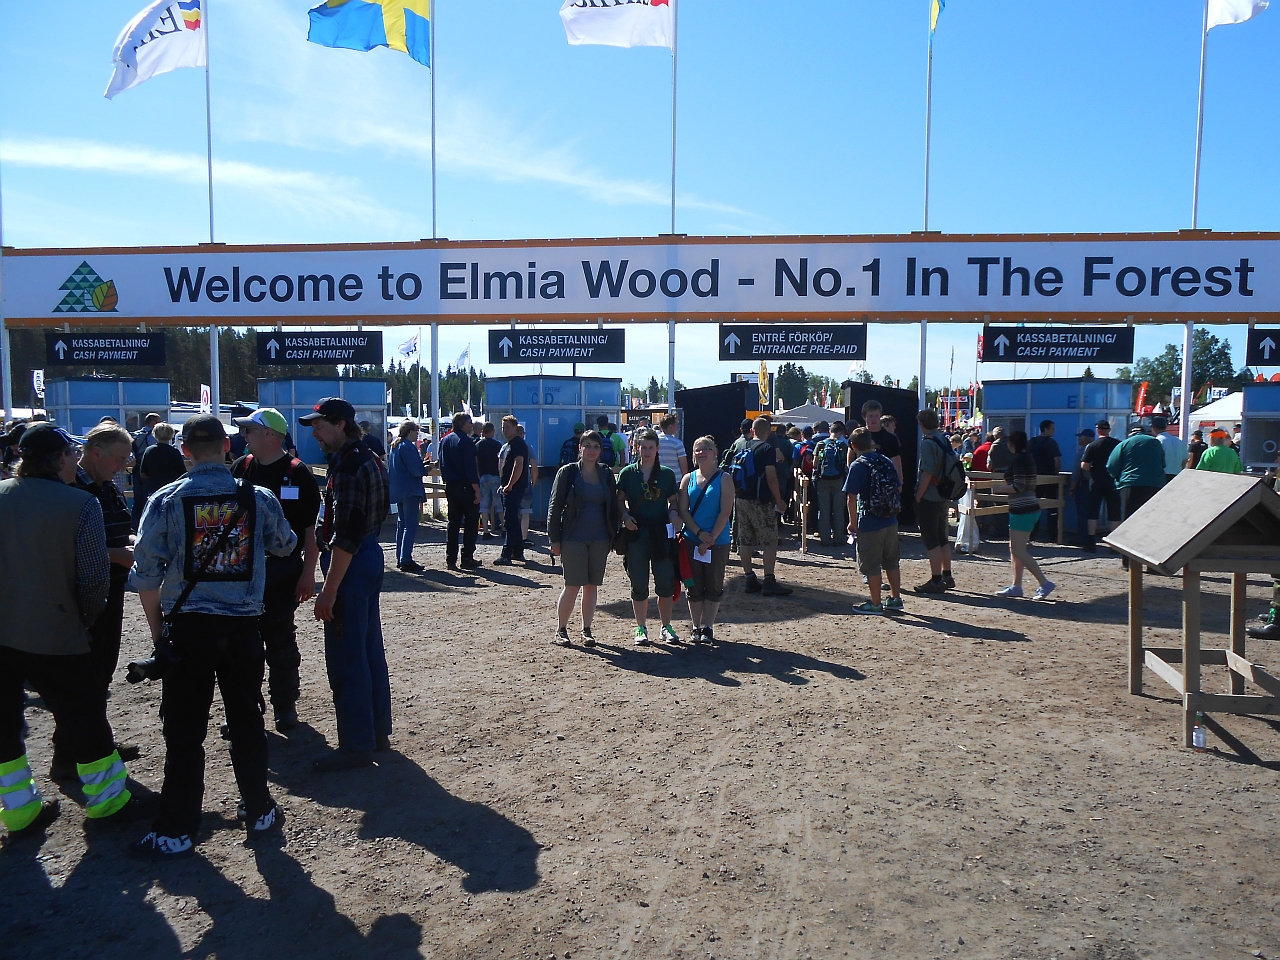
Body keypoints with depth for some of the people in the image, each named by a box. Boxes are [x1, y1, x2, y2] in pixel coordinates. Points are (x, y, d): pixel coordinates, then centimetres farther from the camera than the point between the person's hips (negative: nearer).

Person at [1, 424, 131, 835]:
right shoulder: (81, 504, -14)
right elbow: (95, 577, -15)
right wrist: (86, 618, 2)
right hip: (56, 633, -4)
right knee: (83, 717, 10)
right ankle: (106, 798, 23)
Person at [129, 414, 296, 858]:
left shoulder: (166, 500, -6)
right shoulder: (259, 499, -2)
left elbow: (146, 575, -6)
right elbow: (285, 545, 16)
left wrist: (158, 630, 5)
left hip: (186, 630, -1)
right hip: (243, 629, 2)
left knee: (184, 733, 8)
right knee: (247, 724, 14)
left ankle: (177, 832, 17)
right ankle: (260, 814, 26)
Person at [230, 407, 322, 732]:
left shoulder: (298, 473, -7)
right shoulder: (240, 468, 6)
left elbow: (312, 528, -8)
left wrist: (308, 571, -12)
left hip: (283, 569, -4)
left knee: (280, 639, 5)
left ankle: (285, 705, 19)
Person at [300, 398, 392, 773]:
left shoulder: (348, 465, -18)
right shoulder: (370, 458, 12)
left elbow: (345, 534, -23)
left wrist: (329, 589, -22)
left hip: (351, 564, -10)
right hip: (370, 556, 10)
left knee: (346, 658, -2)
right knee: (370, 651, 16)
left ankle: (356, 745, 7)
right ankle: (377, 731, 27)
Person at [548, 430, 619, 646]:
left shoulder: (607, 475, 9)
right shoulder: (567, 472, -1)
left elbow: (614, 507, 14)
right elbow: (555, 506, -3)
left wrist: (613, 535, 5)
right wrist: (554, 539, -7)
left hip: (600, 539, 4)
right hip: (573, 538, -4)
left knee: (592, 586, 8)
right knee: (572, 586, -3)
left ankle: (587, 630, 18)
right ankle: (561, 629, 13)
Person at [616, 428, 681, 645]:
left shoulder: (667, 474, 6)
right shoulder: (628, 473, 3)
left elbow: (673, 500, 12)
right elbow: (620, 500, 5)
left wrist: (673, 513, -8)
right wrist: (625, 516, -12)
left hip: (661, 532, 1)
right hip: (636, 532, -1)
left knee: (665, 582, 2)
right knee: (639, 584, 6)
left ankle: (666, 627, 17)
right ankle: (641, 628, 18)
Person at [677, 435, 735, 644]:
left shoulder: (723, 479, -3)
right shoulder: (688, 479, 6)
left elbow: (725, 512, -9)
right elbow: (682, 510, -1)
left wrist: (710, 539, -14)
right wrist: (699, 533, -13)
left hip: (717, 543, -2)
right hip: (691, 541, 2)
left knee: (713, 588, 5)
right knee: (694, 587, 8)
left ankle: (707, 628, 15)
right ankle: (696, 628, 17)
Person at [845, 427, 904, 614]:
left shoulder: (857, 466, -12)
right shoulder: (886, 461, 5)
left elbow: (852, 497, -15)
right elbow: (899, 488, 12)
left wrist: (853, 522, -6)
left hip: (870, 523, -6)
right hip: (891, 521, 6)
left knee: (871, 565, 4)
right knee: (892, 561, 17)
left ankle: (875, 603, 11)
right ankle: (896, 599, 26)